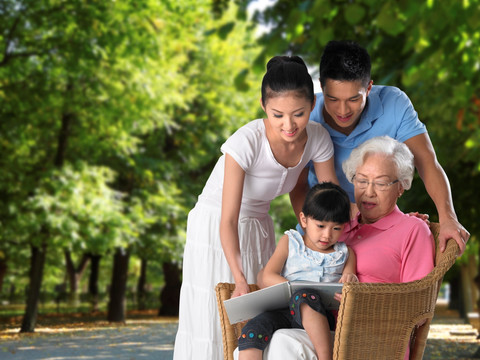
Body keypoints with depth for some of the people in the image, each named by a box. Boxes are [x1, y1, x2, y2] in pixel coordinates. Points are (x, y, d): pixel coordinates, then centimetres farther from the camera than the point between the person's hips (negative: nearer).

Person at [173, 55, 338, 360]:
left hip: (259, 228, 5)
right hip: (214, 229, -5)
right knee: (212, 320, -4)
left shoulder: (317, 138, -17)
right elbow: (228, 221, -29)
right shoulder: (246, 143, -31)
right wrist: (240, 280, -37)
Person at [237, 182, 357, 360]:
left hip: (322, 318, -1)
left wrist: (351, 281, -9)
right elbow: (267, 277, 6)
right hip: (283, 312, 1)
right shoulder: (290, 242, 16)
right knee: (252, 329, -29)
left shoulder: (345, 254, 19)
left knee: (304, 296, -36)